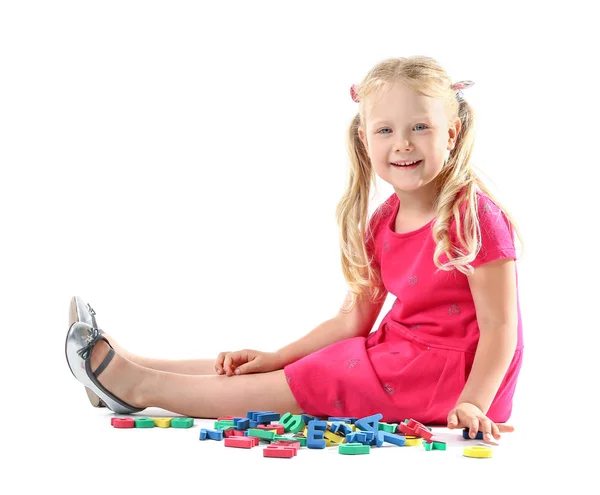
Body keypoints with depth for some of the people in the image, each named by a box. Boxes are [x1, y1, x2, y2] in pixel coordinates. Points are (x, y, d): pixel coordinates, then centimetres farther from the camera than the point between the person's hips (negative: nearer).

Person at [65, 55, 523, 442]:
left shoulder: (474, 217, -18)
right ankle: (127, 366, 11)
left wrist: (472, 405, -28)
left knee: (311, 383, -11)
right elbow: (354, 319, 9)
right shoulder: (382, 223, 6)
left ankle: (140, 386, -5)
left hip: (451, 373, -8)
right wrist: (277, 358, 4)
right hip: (399, 351, 8)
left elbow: (500, 326, -18)